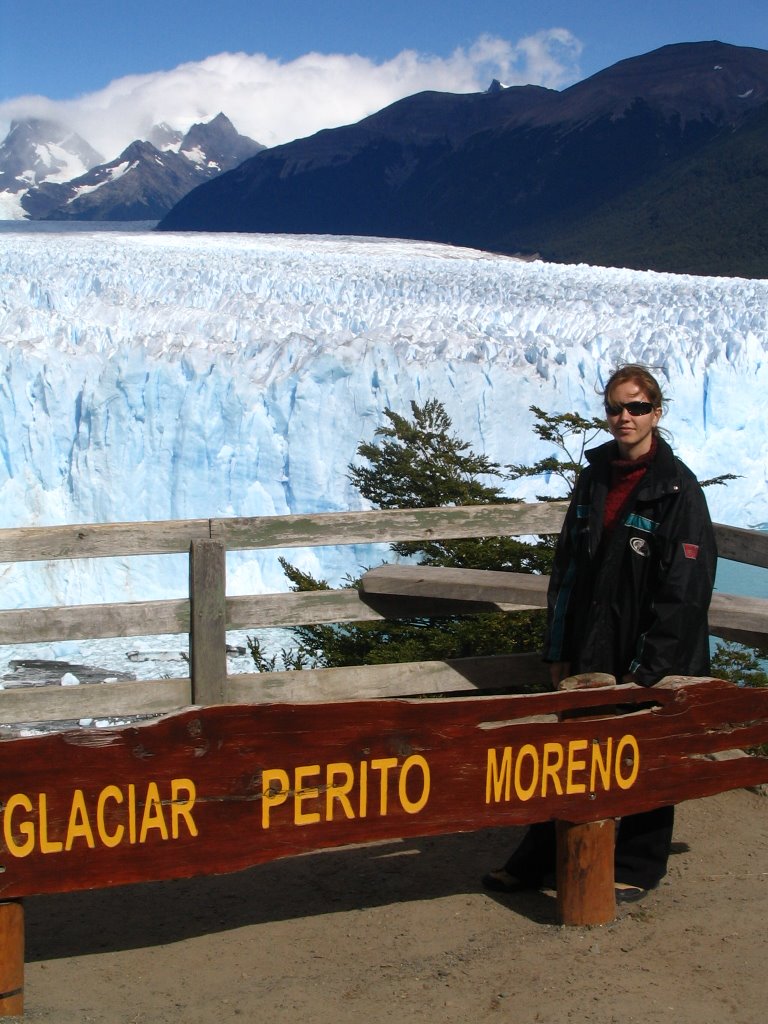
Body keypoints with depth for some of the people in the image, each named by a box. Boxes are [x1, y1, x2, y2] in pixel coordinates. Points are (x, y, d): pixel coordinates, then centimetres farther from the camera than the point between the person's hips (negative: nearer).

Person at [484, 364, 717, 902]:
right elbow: (567, 568, 11)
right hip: (592, 655, 5)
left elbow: (685, 591, -15)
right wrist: (559, 650, 8)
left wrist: (646, 669, -16)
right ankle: (537, 862, 24)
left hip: (652, 661, -5)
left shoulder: (678, 488, -12)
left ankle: (637, 869, 26)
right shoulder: (594, 478, 6)